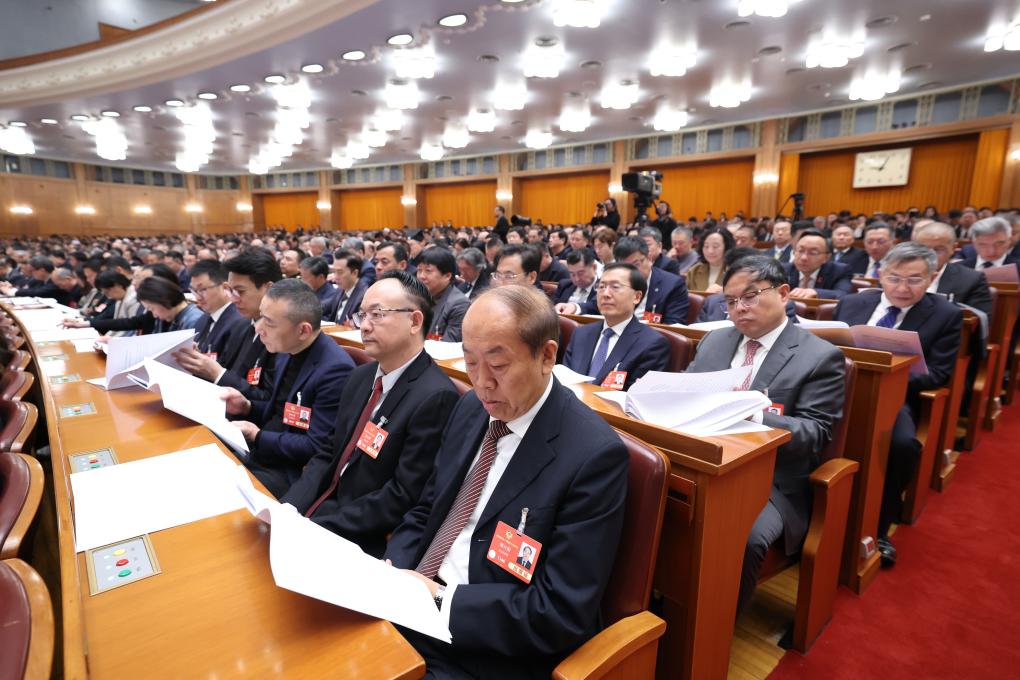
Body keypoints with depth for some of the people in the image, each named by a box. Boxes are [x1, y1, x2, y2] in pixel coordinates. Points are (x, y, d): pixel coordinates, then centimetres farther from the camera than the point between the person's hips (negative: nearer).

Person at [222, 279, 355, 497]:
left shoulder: (335, 370, -25)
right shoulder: (288, 350, 3)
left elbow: (317, 448, -22)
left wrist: (257, 436, -15)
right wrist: (247, 407, -1)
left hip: (291, 472, -8)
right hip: (259, 451, 8)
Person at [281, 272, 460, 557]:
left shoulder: (436, 397, -22)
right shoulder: (361, 376, 4)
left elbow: (404, 498, -21)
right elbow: (329, 454, 7)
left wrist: (316, 527, -18)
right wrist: (289, 508, -8)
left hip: (364, 541, -6)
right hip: (322, 506, 6)